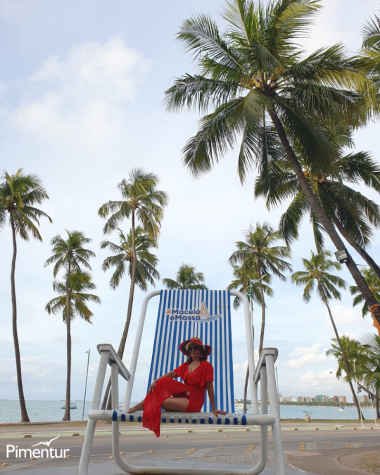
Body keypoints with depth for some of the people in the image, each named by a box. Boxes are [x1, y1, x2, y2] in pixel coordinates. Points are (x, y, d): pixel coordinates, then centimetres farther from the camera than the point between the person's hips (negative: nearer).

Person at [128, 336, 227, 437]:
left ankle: (144, 405, 7)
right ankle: (143, 404, -9)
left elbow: (210, 388, -10)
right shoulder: (187, 364, 9)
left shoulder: (206, 365, -11)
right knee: (163, 381, -14)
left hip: (193, 401, -6)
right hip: (183, 394, 7)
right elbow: (172, 373, 0)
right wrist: (156, 381, -13)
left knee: (163, 402, -21)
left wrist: (214, 408, -8)